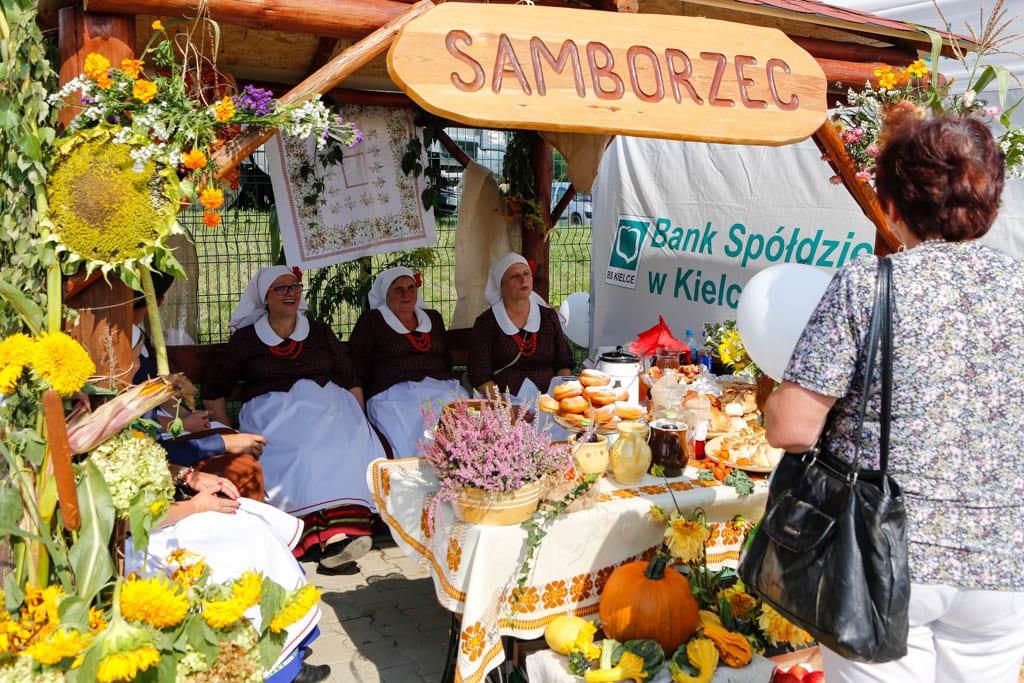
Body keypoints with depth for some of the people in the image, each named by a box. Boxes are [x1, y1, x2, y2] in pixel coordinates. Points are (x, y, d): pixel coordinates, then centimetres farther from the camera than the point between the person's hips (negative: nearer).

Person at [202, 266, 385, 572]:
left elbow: (351, 383, 20)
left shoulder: (319, 332, 21)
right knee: (306, 447, -36)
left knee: (350, 441, -34)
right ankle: (337, 531, -46)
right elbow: (213, 391, 17)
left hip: (327, 407, 2)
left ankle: (340, 534, -50)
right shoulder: (245, 339, 15)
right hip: (274, 410, -1)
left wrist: (358, 421, 4)